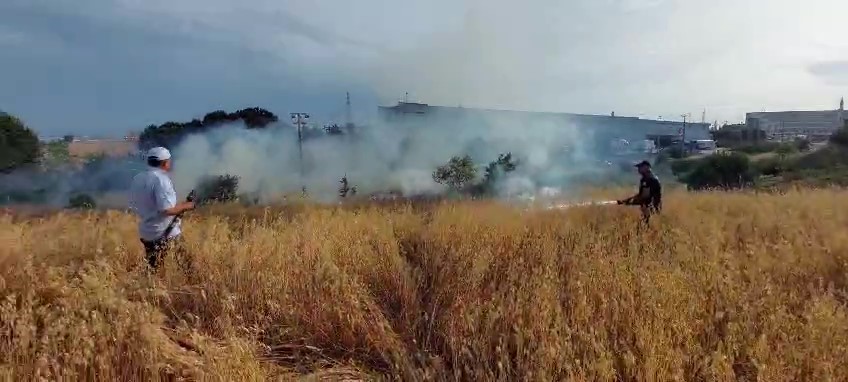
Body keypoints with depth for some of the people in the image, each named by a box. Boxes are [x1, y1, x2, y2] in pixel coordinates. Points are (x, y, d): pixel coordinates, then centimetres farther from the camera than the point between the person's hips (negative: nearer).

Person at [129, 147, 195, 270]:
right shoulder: (161, 179, -18)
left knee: (153, 269, 15)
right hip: (165, 235, -8)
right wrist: (186, 206, -12)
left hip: (146, 233, 8)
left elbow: (133, 205, 17)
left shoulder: (137, 179, 7)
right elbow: (167, 209, -25)